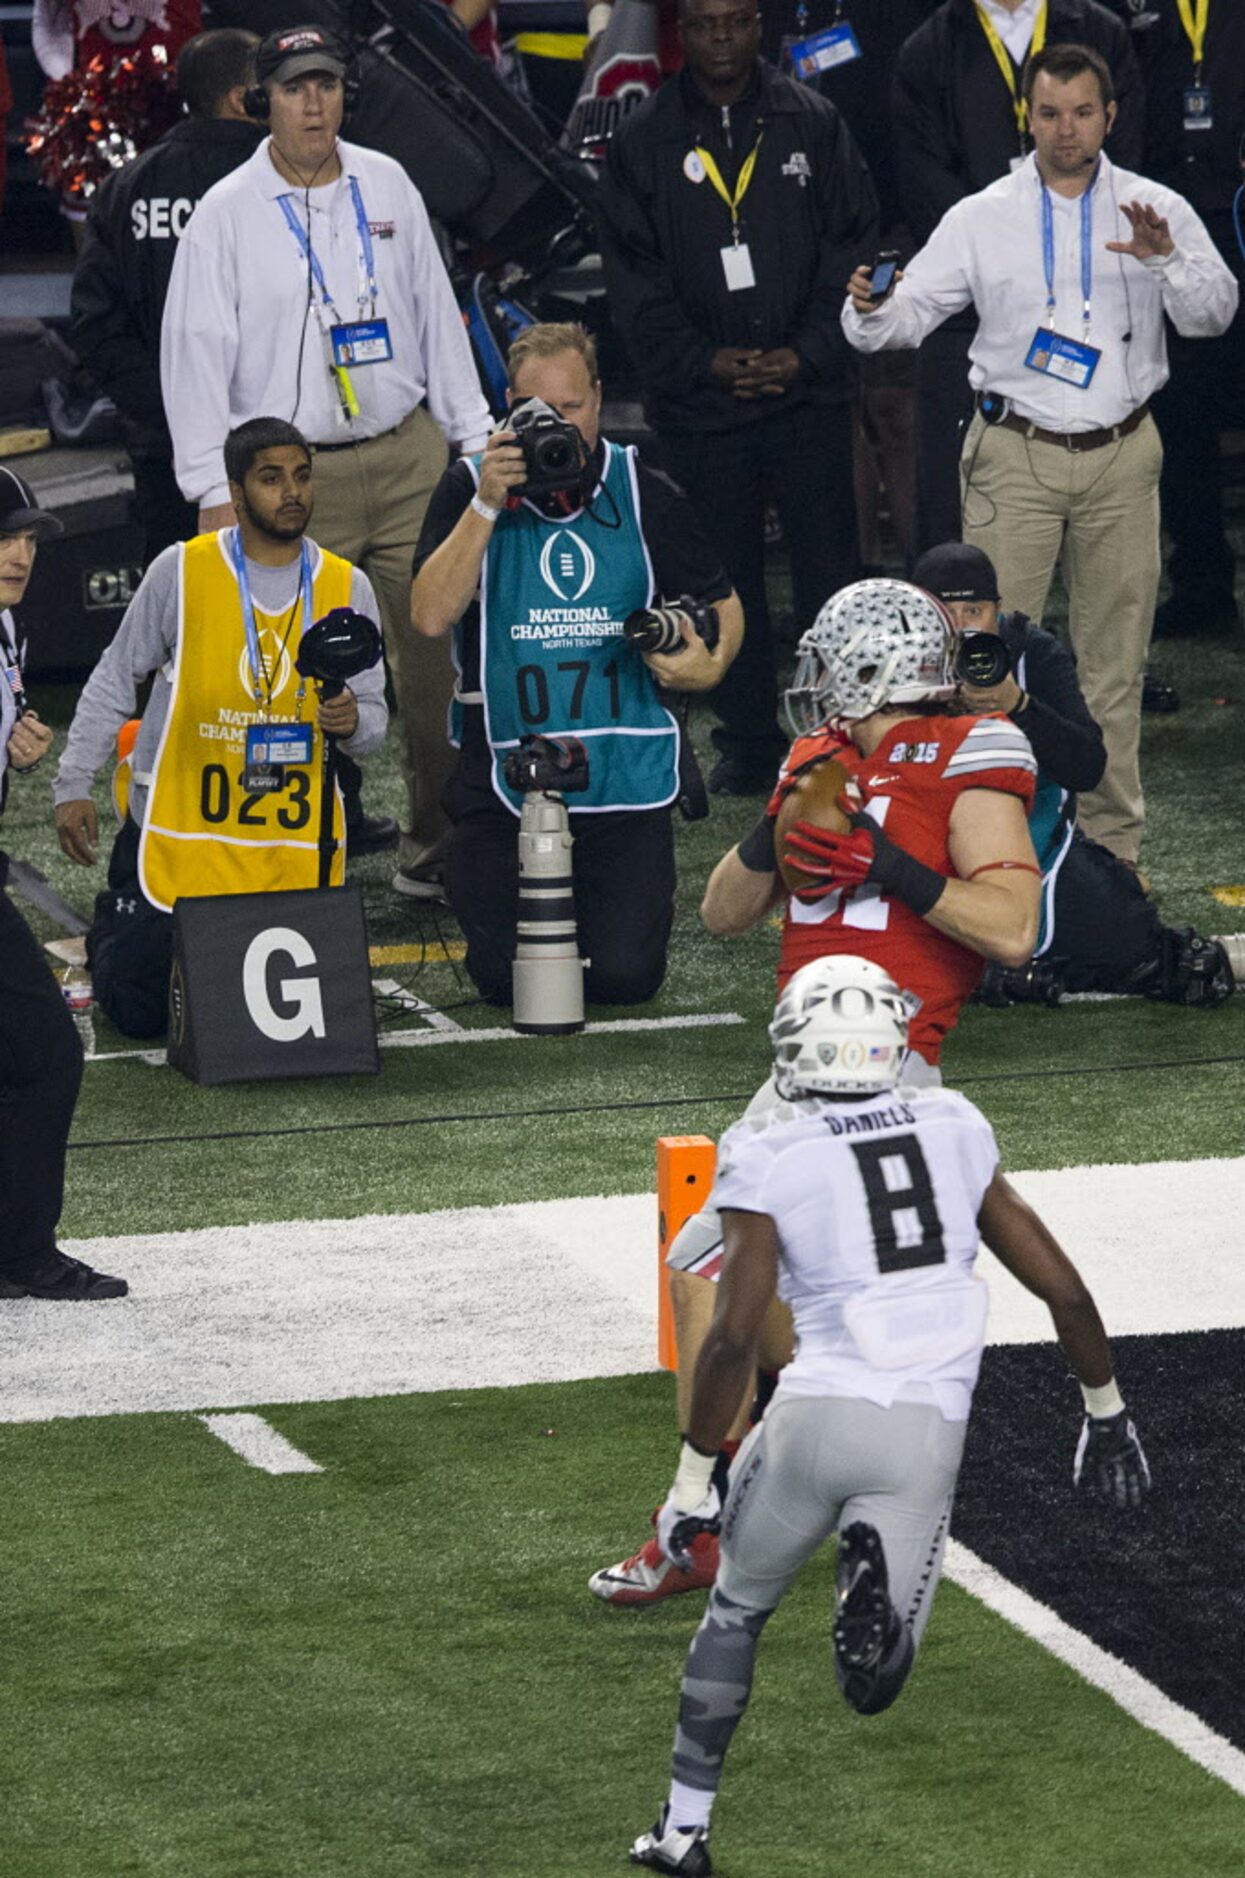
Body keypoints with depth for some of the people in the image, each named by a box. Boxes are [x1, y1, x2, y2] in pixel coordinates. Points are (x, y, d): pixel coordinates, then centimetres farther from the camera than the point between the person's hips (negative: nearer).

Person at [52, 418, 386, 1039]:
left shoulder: (347, 587, 2)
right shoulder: (181, 571, -5)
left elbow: (373, 713, 6)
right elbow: (113, 681, 5)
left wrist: (352, 722, -18)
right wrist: (73, 787, 0)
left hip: (296, 844, 2)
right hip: (177, 835, -2)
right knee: (140, 1011, -4)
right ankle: (110, 927, 32)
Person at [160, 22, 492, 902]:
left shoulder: (387, 186, 8)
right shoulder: (226, 215, -3)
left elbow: (437, 316, 15)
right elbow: (196, 355, -2)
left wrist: (474, 439, 13)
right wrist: (216, 492, -6)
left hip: (408, 458, 3)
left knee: (435, 659, 3)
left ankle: (437, 848, 12)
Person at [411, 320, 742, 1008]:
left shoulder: (643, 493, 4)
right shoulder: (471, 487, 0)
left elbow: (721, 606, 14)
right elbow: (431, 616, -14)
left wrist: (712, 663, -9)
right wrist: (488, 505, -21)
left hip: (625, 779, 1)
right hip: (503, 779, -1)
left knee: (625, 975, -10)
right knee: (508, 980, -7)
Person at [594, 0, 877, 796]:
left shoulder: (813, 124, 4)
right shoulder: (643, 143, 4)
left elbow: (854, 245, 4)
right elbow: (635, 280, 3)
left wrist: (808, 352, -7)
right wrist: (704, 362, -8)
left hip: (810, 393, -1)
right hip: (701, 403, 1)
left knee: (830, 572, -2)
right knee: (725, 581, 6)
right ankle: (748, 744, 16)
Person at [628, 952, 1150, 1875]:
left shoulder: (771, 1163, -3)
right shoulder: (955, 1132, 8)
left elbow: (735, 1334, -9)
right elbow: (1063, 1289, 10)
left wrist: (694, 1477, 0)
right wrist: (1107, 1416, 23)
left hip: (816, 1415, -1)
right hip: (928, 1435, 2)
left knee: (736, 1612, 26)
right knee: (874, 1690, 9)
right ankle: (879, 1575, -23)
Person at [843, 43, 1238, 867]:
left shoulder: (1158, 211, 3)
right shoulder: (982, 218, 2)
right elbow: (911, 313, -1)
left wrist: (1166, 259, -26)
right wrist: (870, 310, -23)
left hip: (1122, 458, 1)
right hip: (1016, 454, -1)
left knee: (1116, 656, 7)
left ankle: (1115, 845, 16)